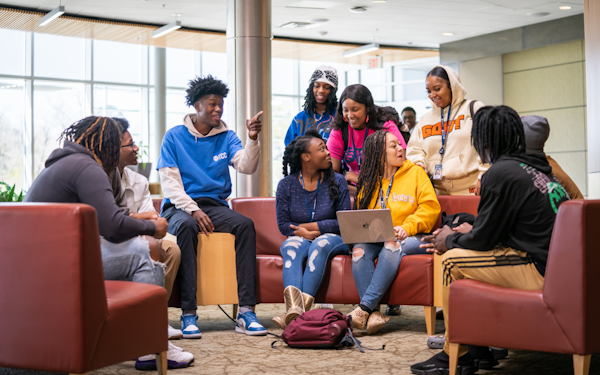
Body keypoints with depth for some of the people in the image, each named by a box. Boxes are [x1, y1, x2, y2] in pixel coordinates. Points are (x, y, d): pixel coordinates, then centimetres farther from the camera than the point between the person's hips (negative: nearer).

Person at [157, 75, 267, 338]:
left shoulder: (226, 137, 12)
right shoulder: (174, 136, 5)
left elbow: (246, 166, -4)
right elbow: (168, 179, -3)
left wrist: (252, 139, -22)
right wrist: (192, 210, -16)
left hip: (215, 205, 3)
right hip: (179, 206, -3)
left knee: (246, 225, -27)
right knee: (186, 226, -37)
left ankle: (246, 311, -31)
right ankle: (188, 313, -36)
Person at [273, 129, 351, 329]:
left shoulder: (337, 181, 3)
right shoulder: (286, 184, 4)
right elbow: (283, 224, 3)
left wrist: (310, 226, -8)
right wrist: (302, 233, -17)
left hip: (332, 238, 0)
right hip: (299, 238, 0)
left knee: (320, 245, -36)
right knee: (292, 248, -35)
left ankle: (303, 304, -51)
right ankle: (294, 307, -60)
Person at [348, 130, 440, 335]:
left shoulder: (416, 172, 7)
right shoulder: (369, 180, 14)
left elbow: (430, 207, -1)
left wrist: (406, 227, -16)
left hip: (411, 237, -3)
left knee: (392, 248, -36)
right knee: (359, 250, -29)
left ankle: (365, 307, -36)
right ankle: (374, 313, -34)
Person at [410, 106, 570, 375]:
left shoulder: (500, 173, -13)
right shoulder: (536, 168, 15)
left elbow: (484, 239, -9)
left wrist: (450, 240, 10)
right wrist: (471, 232, 25)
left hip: (541, 271, -10)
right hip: (556, 263, 10)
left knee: (453, 259, -3)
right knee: (465, 252, 19)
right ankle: (477, 347, 22)